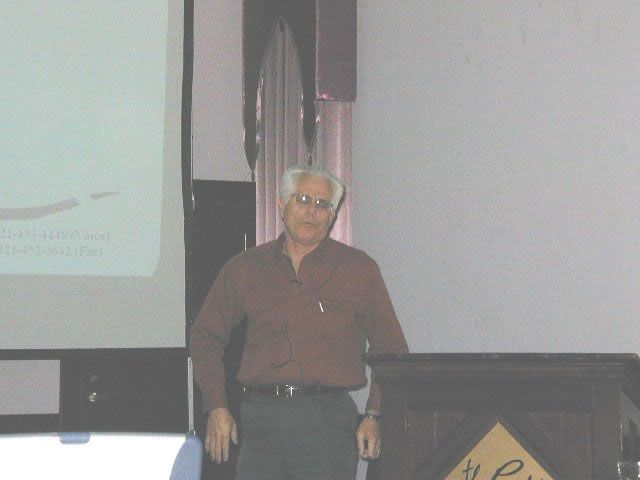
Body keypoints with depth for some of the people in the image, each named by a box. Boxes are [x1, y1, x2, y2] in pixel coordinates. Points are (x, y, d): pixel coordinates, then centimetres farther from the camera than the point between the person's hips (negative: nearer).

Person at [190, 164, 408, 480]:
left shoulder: (359, 270, 8)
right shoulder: (244, 268, 12)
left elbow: (391, 350, 11)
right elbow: (205, 337, 21)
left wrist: (374, 416, 1)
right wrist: (217, 408, 11)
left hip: (329, 418, -1)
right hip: (260, 417, 2)